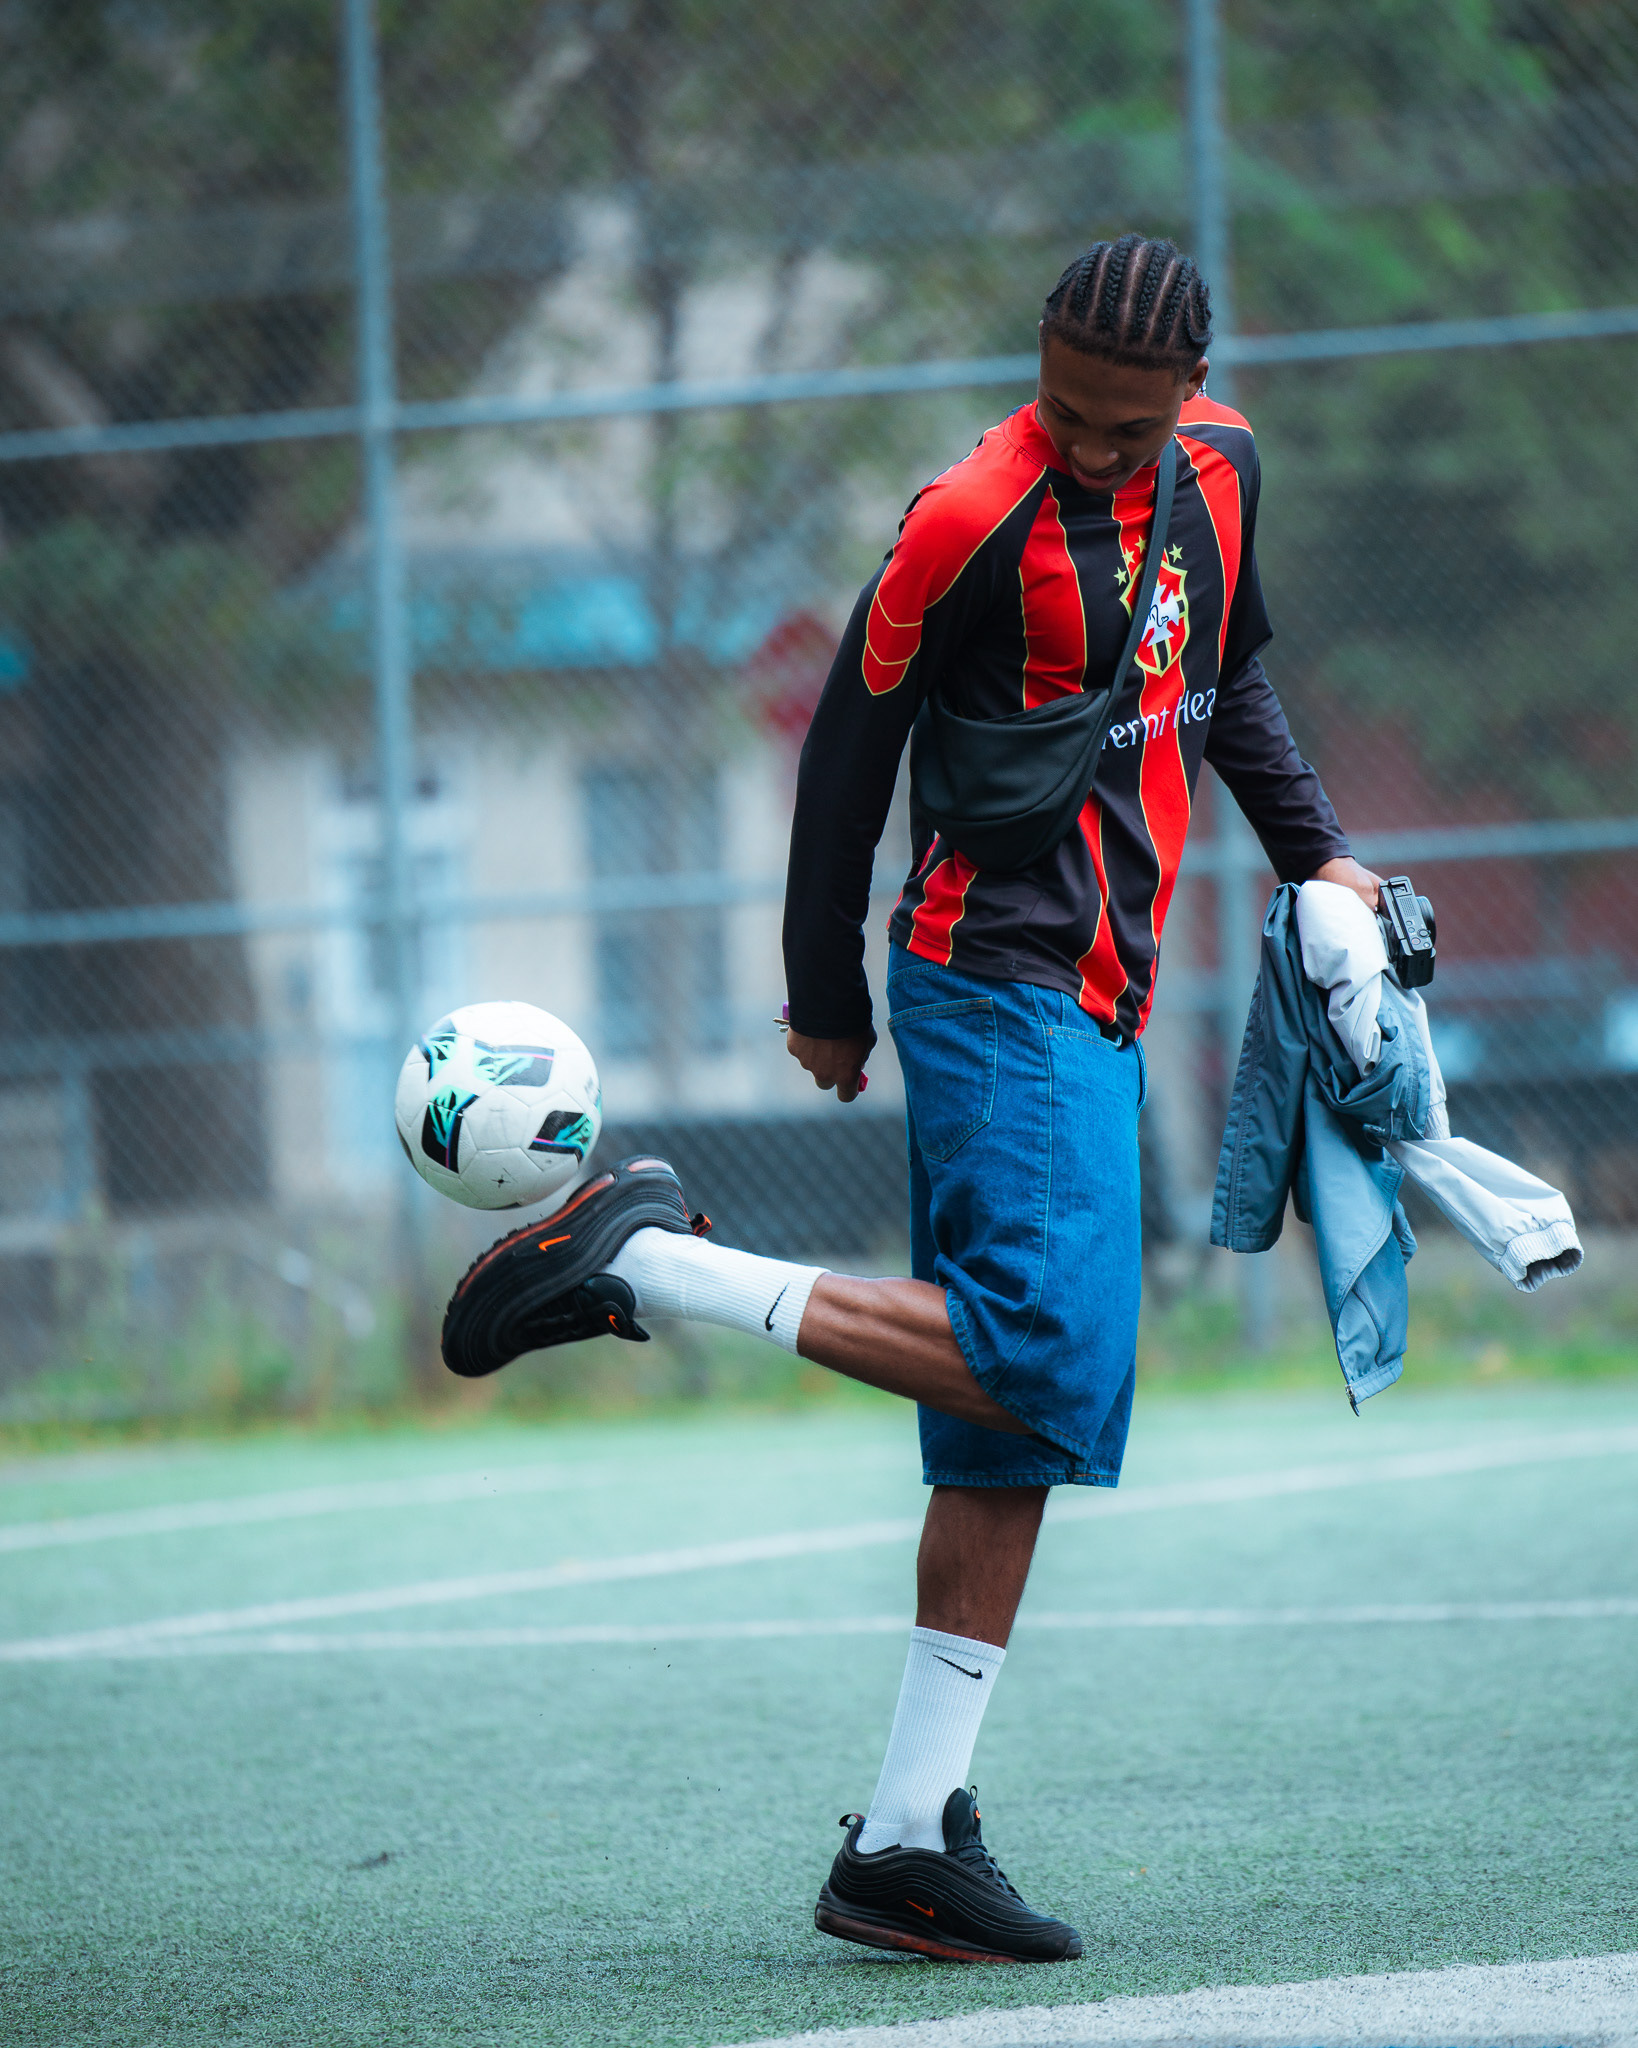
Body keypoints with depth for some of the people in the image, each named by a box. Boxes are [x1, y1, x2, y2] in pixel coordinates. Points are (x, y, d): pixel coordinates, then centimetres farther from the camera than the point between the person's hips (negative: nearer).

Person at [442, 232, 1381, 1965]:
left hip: (1096, 1006, 8)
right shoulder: (973, 520, -13)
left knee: (1022, 1434, 4)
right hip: (1001, 990, -8)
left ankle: (905, 1849, 5)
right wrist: (827, 995, 0)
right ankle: (648, 1265, -13)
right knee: (1034, 1360, -24)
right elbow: (850, 745, -6)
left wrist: (1311, 855, 18)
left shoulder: (1219, 467, 10)